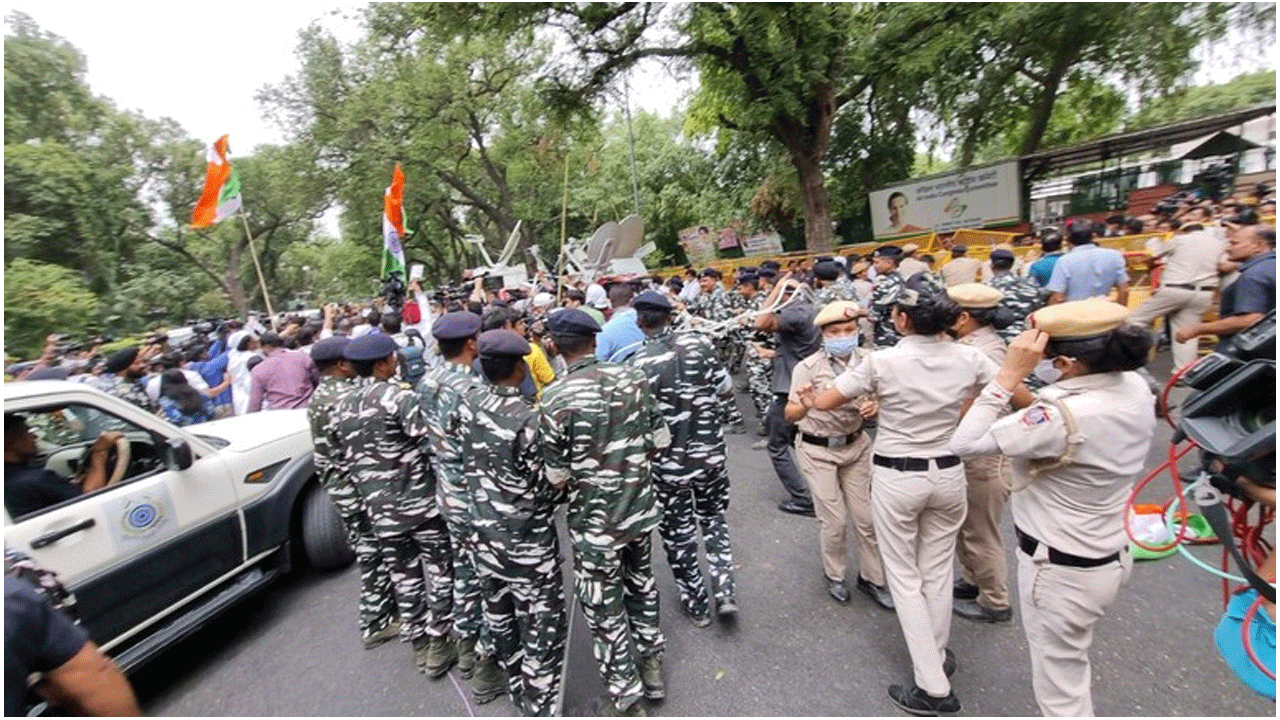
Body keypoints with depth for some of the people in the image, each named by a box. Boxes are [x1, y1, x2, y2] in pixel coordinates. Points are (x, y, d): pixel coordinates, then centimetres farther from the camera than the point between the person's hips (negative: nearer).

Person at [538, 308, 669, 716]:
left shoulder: (555, 399, -20)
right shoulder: (632, 377, -8)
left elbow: (557, 479, -14)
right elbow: (661, 442, -1)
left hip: (594, 523, -4)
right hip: (640, 509, 5)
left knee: (605, 613, 16)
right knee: (641, 582, 29)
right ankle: (652, 665, 47)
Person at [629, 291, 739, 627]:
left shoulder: (639, 364, -19)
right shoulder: (699, 343, -8)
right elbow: (726, 388, 2)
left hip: (669, 462, -3)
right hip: (709, 451, 4)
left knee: (679, 533, 16)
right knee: (713, 517, 27)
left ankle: (697, 605, 33)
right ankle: (724, 592, 23)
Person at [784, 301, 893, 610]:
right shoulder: (808, 367, -18)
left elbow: (880, 398, 6)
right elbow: (790, 416, -20)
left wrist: (875, 406, -17)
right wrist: (805, 404, -42)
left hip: (856, 445, 3)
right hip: (817, 451, -3)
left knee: (865, 517, 9)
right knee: (834, 521, 3)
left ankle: (871, 578, 31)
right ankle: (834, 576, 29)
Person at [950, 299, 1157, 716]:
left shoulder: (1064, 417, -34)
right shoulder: (1134, 388, -6)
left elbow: (963, 443, -29)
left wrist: (1008, 375, -29)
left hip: (1062, 570, -9)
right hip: (1110, 555, 9)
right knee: (1072, 671, 32)